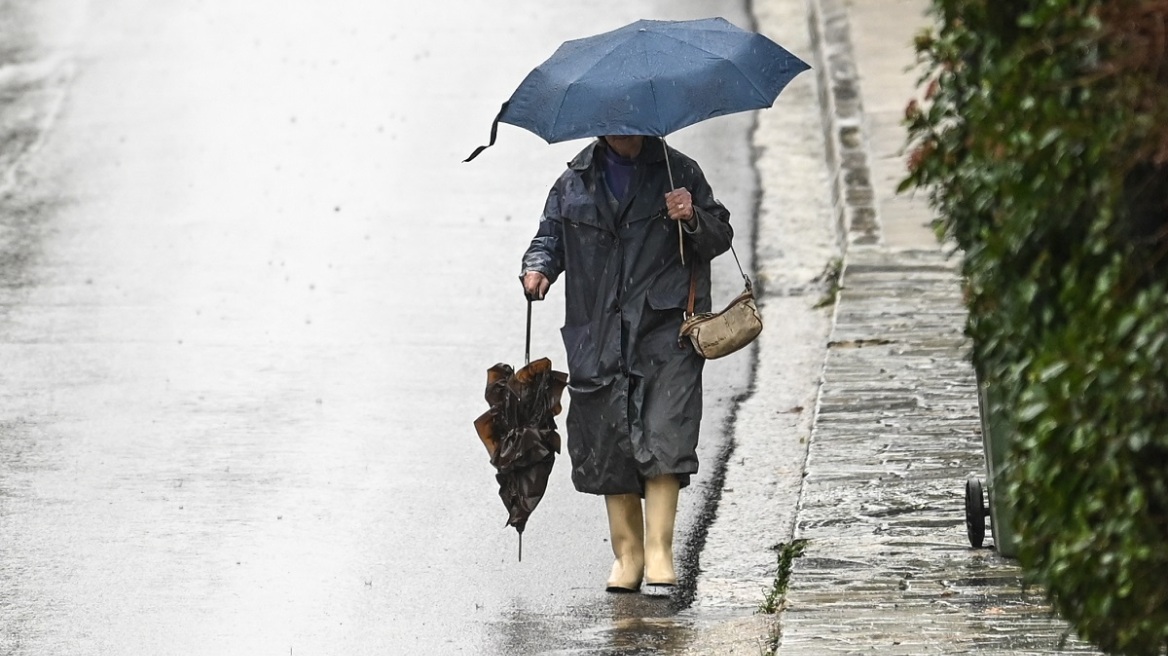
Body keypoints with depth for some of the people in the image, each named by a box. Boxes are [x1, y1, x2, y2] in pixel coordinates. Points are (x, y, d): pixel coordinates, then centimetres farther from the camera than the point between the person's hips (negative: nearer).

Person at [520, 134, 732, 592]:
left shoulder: (677, 172, 7)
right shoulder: (574, 183, 12)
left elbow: (720, 237, 10)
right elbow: (550, 236, 17)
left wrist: (693, 219, -11)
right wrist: (538, 268, -4)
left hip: (665, 332, -3)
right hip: (598, 339, 3)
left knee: (663, 438, -13)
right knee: (609, 447, 3)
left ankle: (659, 553, -12)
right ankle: (627, 553, 13)